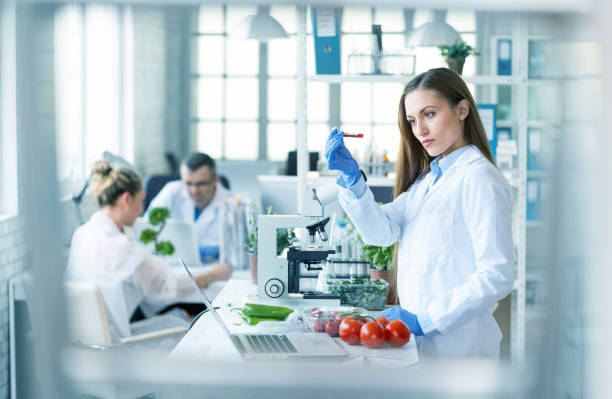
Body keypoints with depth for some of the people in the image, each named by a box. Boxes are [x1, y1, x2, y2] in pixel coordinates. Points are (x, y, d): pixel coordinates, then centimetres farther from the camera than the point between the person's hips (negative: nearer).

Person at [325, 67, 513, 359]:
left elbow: (496, 277, -18)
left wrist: (424, 320, -20)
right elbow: (382, 230, 3)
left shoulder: (479, 179, -11)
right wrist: (352, 176, -10)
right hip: (419, 339, 7)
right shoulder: (426, 178, 16)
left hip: (458, 343, -7)